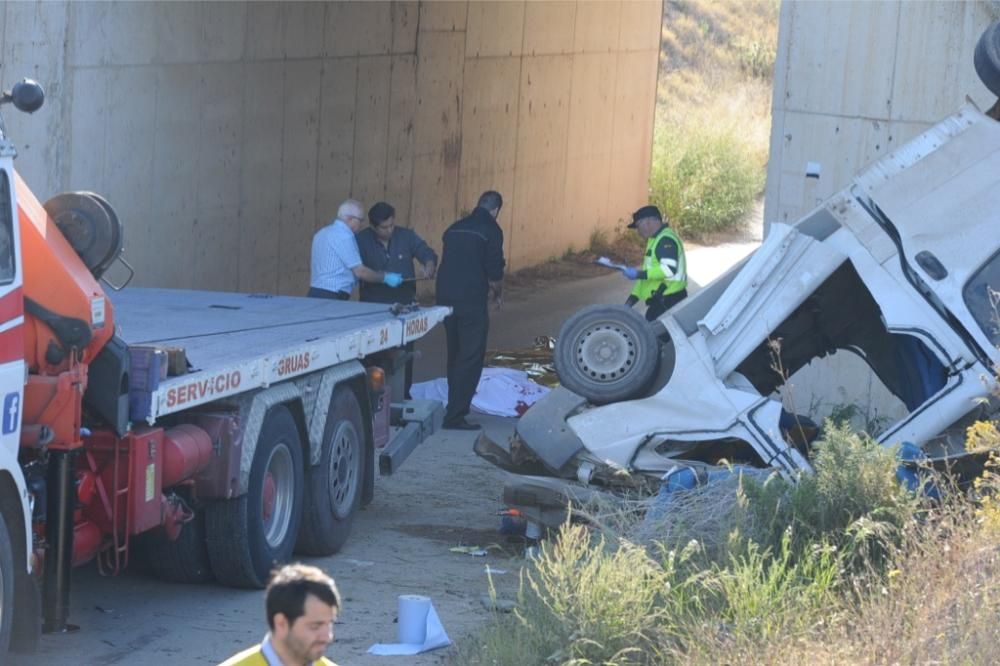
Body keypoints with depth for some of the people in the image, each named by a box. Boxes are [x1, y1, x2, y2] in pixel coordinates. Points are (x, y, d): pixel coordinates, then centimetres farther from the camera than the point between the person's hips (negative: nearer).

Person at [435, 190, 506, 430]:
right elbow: (494, 269, -9)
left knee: (455, 354, 20)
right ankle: (455, 415, -7)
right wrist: (498, 292, 12)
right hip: (472, 301, -7)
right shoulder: (490, 230, -6)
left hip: (446, 298, 7)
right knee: (471, 358, -3)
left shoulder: (455, 228, 14)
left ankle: (456, 404, 28)